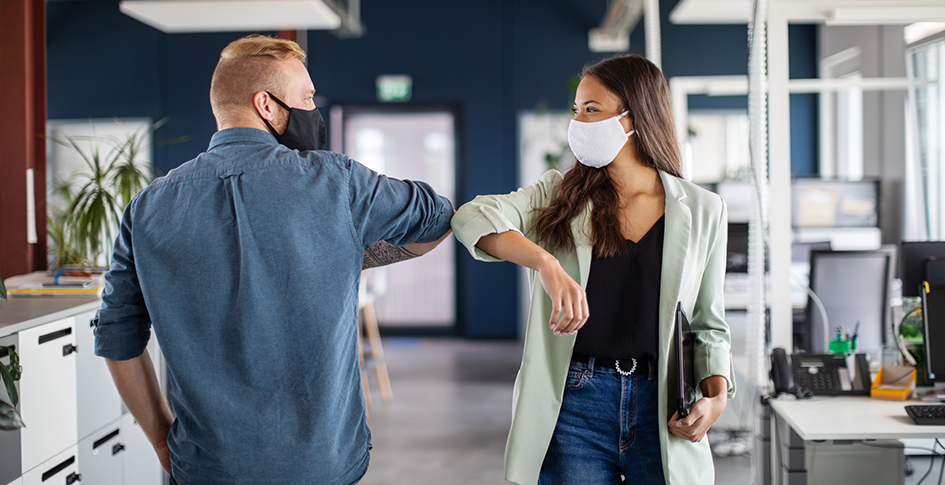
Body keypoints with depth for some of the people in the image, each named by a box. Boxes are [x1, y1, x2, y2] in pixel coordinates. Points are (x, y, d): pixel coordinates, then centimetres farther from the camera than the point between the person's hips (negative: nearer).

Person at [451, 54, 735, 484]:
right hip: (573, 404, 0)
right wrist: (546, 263, -30)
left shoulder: (702, 211, 6)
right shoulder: (559, 194, 6)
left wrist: (717, 395, -6)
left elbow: (708, 324, 12)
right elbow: (473, 218, -13)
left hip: (663, 409, 1)